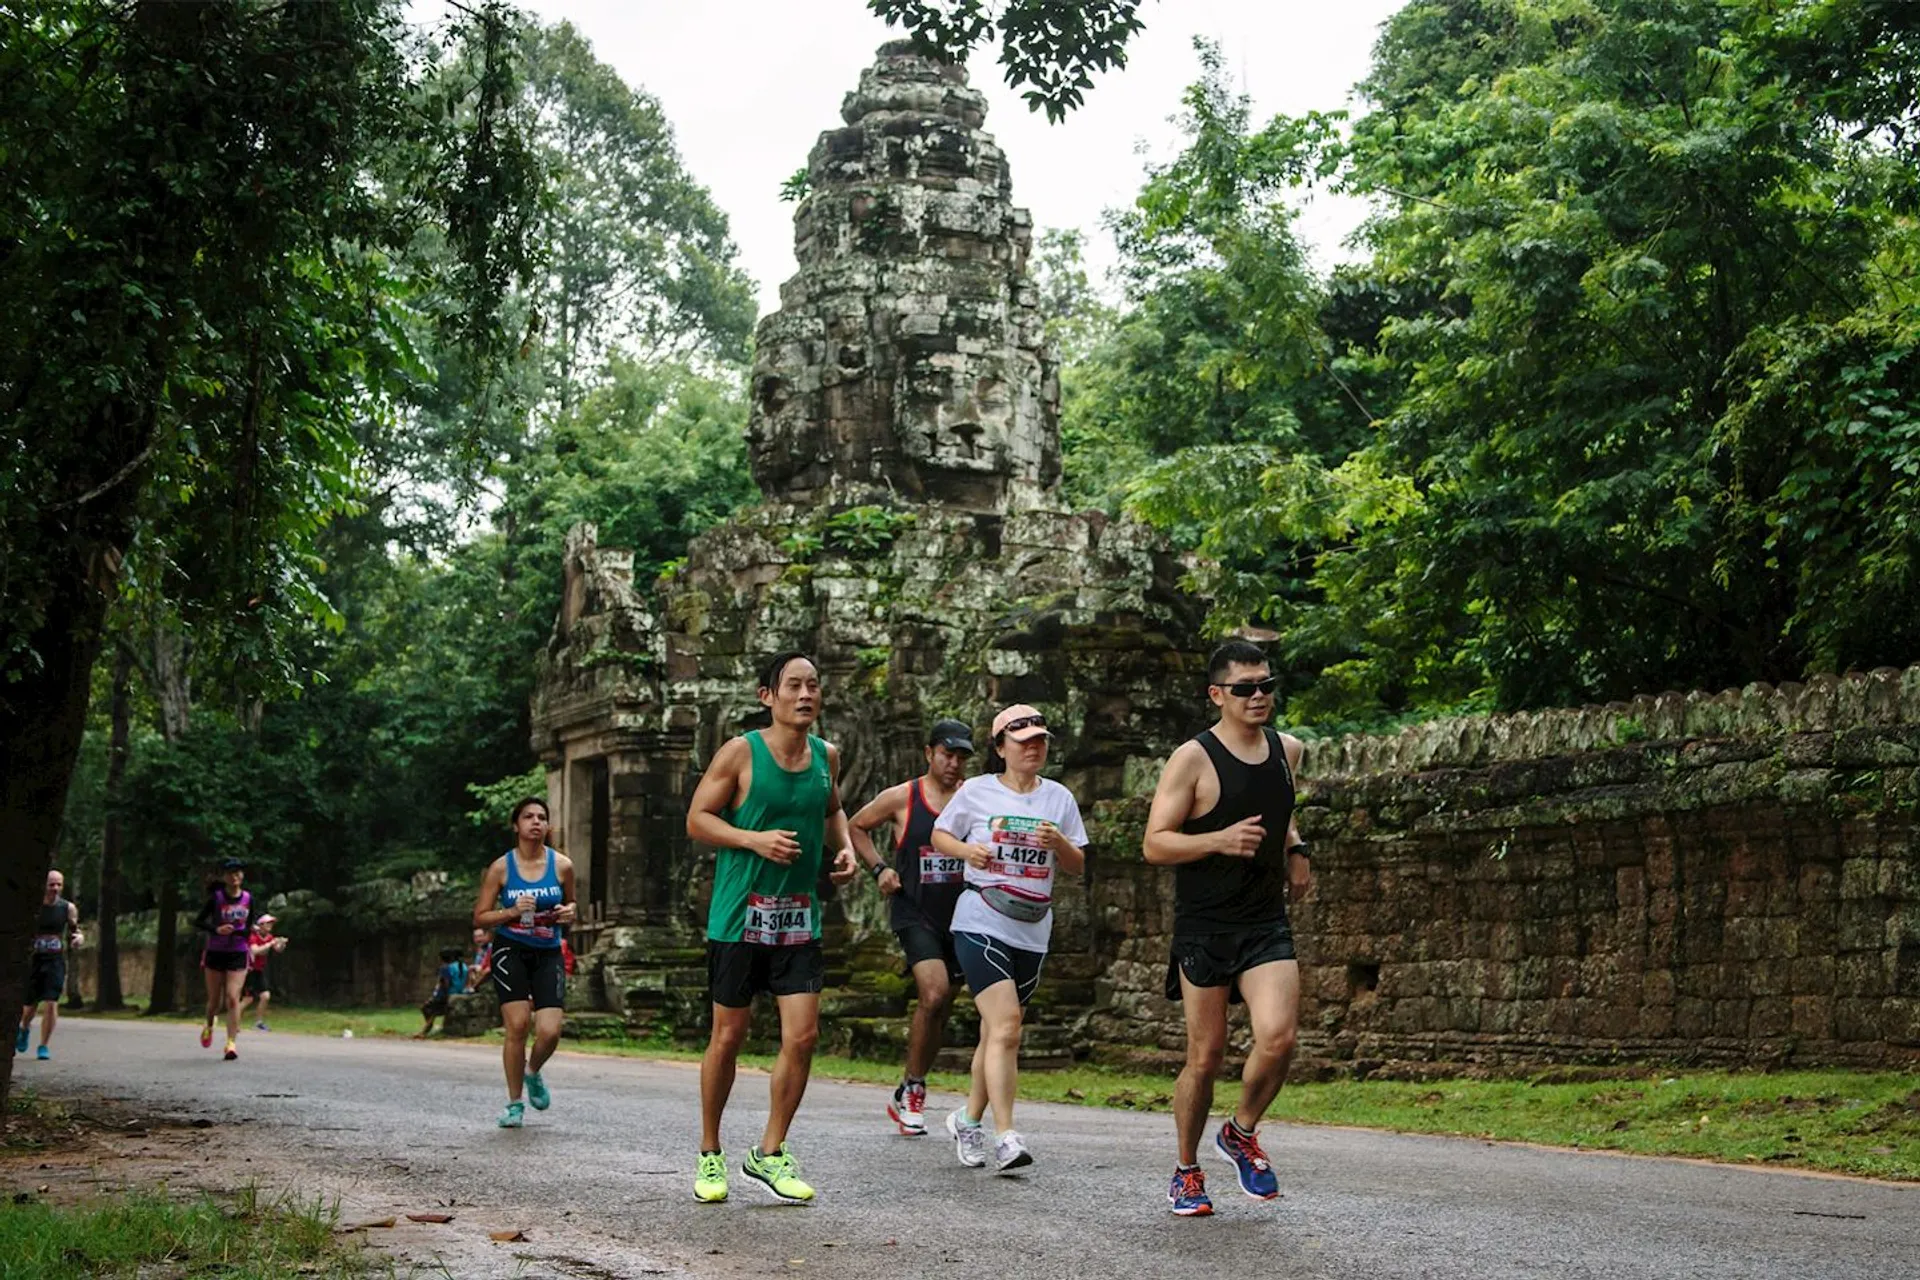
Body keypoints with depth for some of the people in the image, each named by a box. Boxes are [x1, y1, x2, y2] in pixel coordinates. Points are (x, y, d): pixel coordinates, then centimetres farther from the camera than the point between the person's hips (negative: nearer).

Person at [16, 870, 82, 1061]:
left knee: (51, 1004, -12)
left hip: (56, 961, 0)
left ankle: (44, 1046, 1)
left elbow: (74, 929, 12)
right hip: (33, 959, 0)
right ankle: (24, 1029, 43)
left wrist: (77, 938, -11)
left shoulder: (68, 908, 0)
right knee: (29, 1005, 8)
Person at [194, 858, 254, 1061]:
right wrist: (217, 930, -19)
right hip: (215, 954, -1)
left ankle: (232, 1043, -13)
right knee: (215, 1001, 8)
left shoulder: (248, 899, 2)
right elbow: (197, 922, -4)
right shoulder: (216, 897, -6)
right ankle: (209, 1026, 40)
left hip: (238, 955, 1)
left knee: (232, 998, -12)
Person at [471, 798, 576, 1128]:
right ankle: (515, 1104, 6)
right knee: (517, 1026, -11)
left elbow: (570, 903, 17)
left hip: (548, 954, 1)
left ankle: (533, 1072, 24)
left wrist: (569, 912, -6)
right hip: (510, 951, -1)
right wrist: (513, 911, -17)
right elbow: (480, 917, 0)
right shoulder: (501, 867, -4)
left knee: (550, 1032, -11)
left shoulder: (562, 865, 0)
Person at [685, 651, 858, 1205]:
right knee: (728, 1037, 5)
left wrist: (844, 847, 6)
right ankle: (710, 1155, 21)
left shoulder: (826, 756, 7)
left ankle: (770, 1154, 11)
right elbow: (697, 819, -6)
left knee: (802, 1036, -4)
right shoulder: (740, 753, -8)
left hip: (800, 917, 4)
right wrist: (755, 839, -20)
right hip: (739, 915, -4)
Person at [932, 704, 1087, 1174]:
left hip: (1032, 931, 4)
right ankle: (1005, 1136, -19)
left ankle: (969, 1119, 31)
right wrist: (967, 850, -9)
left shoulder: (1060, 798, 10)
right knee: (1006, 1028, -18)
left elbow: (1080, 866, 13)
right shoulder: (976, 791, 2)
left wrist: (1059, 843, -8)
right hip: (981, 923, -4)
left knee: (997, 1034, 13)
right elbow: (940, 836, 12)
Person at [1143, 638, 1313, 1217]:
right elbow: (1154, 844, -12)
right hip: (1204, 926, -4)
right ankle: (1187, 1172, 23)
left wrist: (1294, 849, 10)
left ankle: (1241, 1134, 12)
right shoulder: (1192, 759, -10)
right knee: (1206, 1056, 2)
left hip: (1267, 922, 4)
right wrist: (1220, 840, -25)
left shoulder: (1287, 750, 8)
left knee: (1278, 1037, -16)